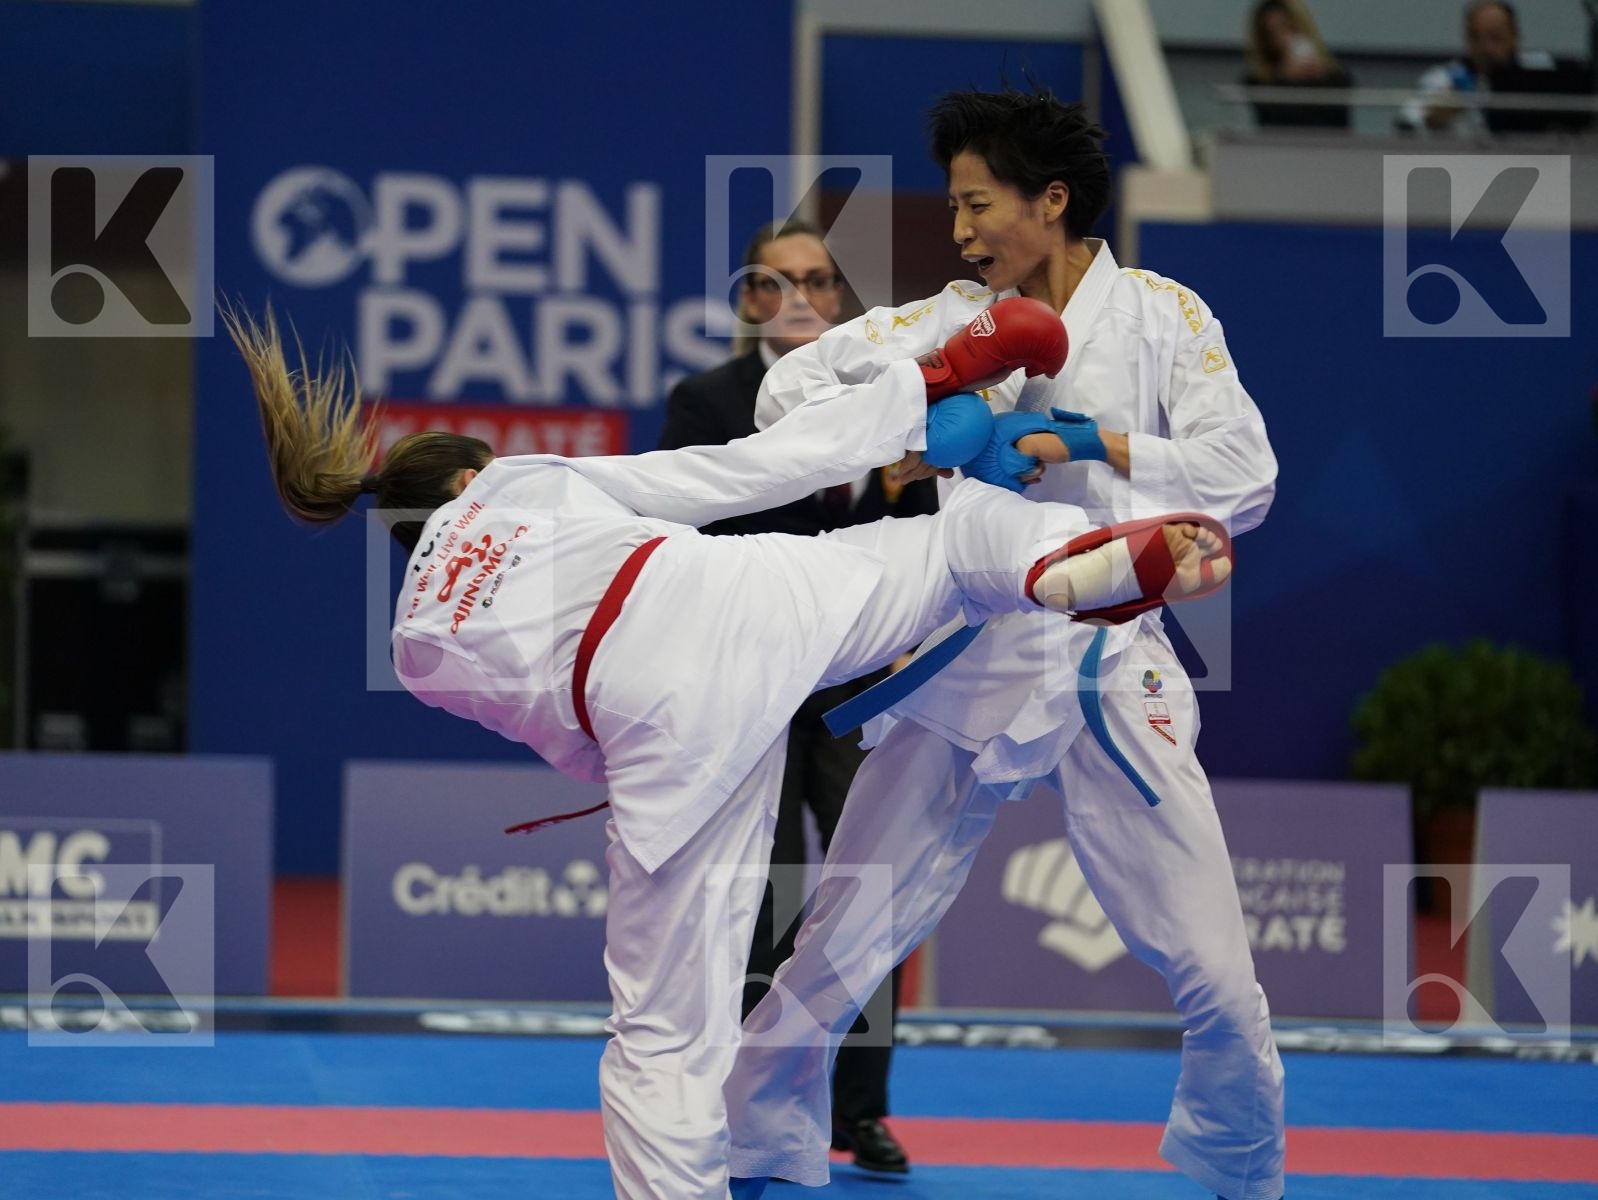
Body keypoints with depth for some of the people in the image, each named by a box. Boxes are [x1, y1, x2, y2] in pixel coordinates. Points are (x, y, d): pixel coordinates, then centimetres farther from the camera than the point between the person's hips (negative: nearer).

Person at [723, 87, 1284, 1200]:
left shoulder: (1162, 315, -2)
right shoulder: (958, 319, 4)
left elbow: (1245, 475, -10)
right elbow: (796, 386, 0)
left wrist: (1086, 444, -19)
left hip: (1112, 666, -2)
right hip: (968, 665, 2)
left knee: (1217, 974, -1)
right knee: (838, 948, 1)